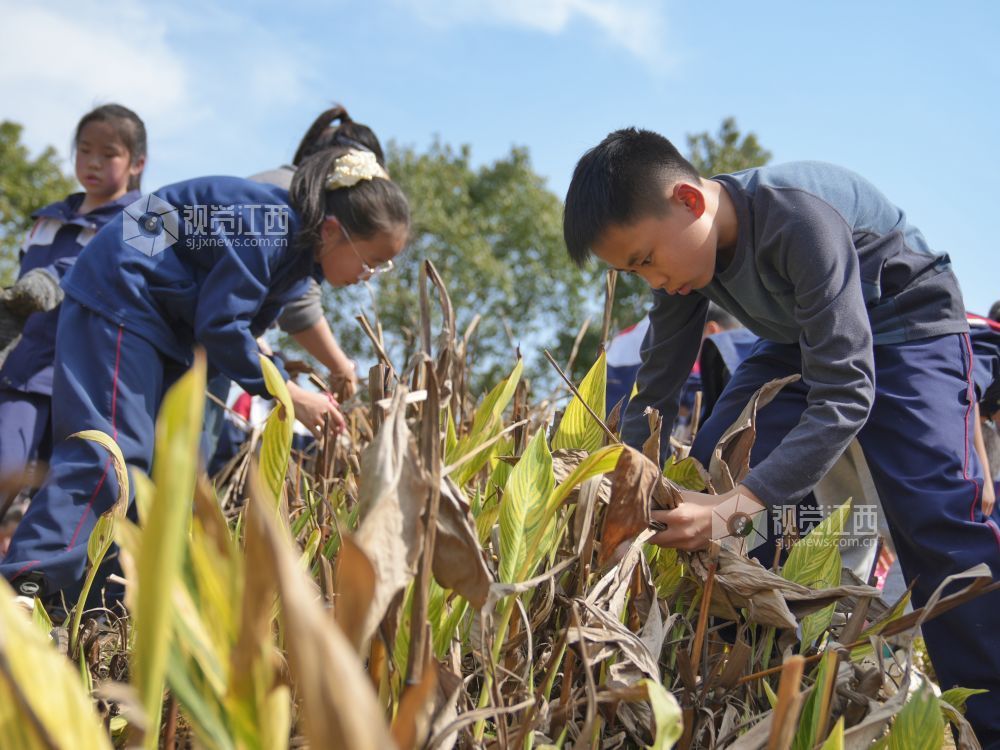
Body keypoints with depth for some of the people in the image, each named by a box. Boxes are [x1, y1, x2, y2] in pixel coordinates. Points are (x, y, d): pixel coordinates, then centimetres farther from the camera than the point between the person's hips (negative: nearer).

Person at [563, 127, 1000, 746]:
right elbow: (657, 390, -7)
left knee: (936, 517, -23)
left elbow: (844, 396, -41)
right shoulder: (684, 246, -14)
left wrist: (736, 507, -50)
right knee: (708, 479, -7)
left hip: (906, 325, -7)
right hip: (803, 340, 7)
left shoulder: (800, 220, -38)